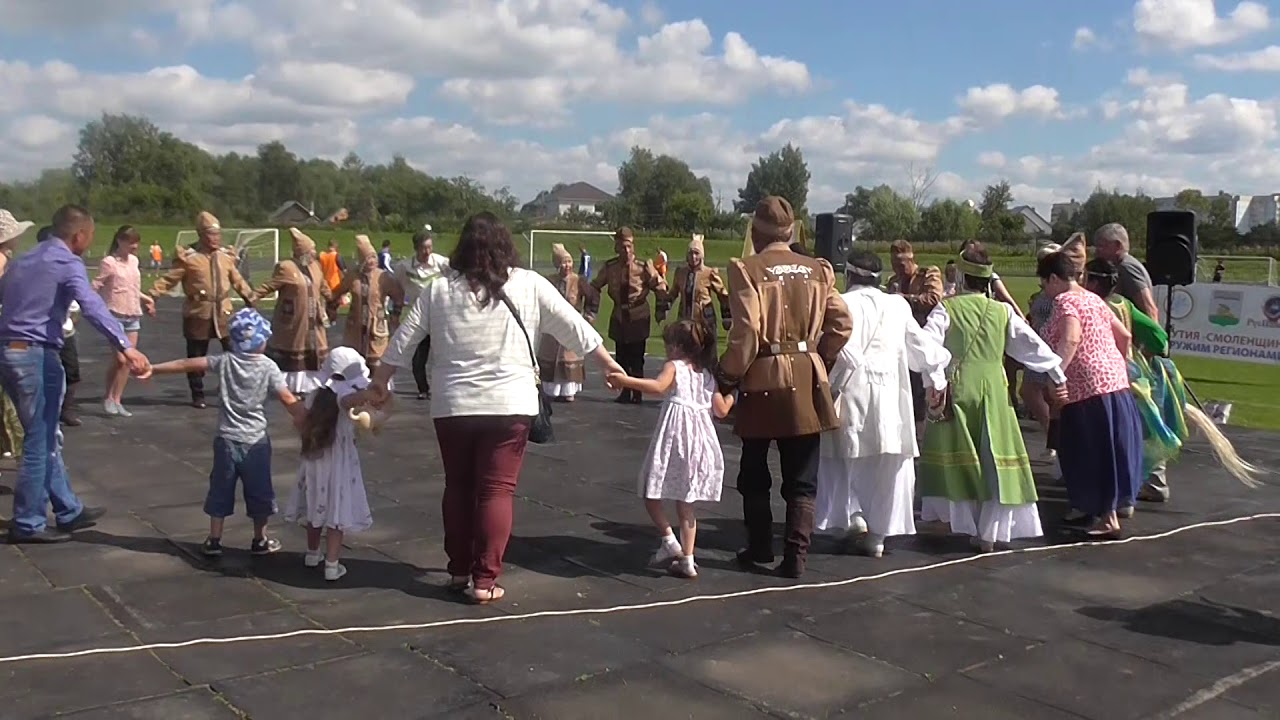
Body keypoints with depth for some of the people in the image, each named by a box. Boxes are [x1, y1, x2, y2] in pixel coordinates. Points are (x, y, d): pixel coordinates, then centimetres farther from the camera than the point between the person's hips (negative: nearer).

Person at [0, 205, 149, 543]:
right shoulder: (68, 264, -10)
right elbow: (92, 307, -28)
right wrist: (125, 346, -40)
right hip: (35, 355, -9)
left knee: (47, 438, 16)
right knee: (40, 443, 1)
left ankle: (69, 510, 25)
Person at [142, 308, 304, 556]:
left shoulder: (225, 361, -4)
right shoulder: (268, 367, -9)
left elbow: (187, 364, -1)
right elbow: (289, 400, -12)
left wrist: (153, 369, 8)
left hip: (227, 440, 2)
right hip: (256, 442, -2)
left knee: (220, 491, 14)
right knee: (259, 493, 12)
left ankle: (214, 540, 19)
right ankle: (260, 540, 19)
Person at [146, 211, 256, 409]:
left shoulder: (226, 256, 7)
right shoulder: (188, 257, -8)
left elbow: (237, 280, 19)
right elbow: (170, 279, -9)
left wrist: (250, 298, 26)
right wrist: (152, 295, -20)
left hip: (223, 313, 3)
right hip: (198, 314, -3)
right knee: (196, 358, 7)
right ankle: (197, 396, 21)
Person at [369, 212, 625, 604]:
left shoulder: (439, 289, 2)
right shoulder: (528, 284, -1)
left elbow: (403, 340, 8)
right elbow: (573, 326, 5)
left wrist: (380, 380, 22)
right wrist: (609, 362, 16)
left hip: (453, 406, 2)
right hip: (509, 404, -2)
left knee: (458, 487, 16)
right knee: (497, 490, 3)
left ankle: (459, 570, 26)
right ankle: (484, 580, 2)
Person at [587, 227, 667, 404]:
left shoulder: (644, 266, -13)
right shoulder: (609, 267, -4)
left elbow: (660, 289, -10)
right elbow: (595, 287, 9)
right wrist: (592, 311, 2)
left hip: (638, 316, -3)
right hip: (619, 315, 3)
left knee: (636, 357, -2)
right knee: (621, 356, 9)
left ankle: (636, 393, 11)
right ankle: (625, 392, 20)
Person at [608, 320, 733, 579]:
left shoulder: (674, 366, -4)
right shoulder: (707, 375, 13)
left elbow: (658, 386, -25)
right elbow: (721, 410, 12)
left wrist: (625, 380, -29)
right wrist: (730, 397, 33)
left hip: (675, 434, -6)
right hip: (699, 439, 6)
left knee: (651, 493, 8)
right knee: (685, 504, 13)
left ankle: (669, 541, -4)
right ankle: (687, 560, 12)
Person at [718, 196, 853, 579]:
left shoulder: (747, 269, -7)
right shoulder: (817, 270, 5)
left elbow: (746, 332, -14)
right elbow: (842, 323, 1)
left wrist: (727, 378, -4)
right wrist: (820, 362, 13)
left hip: (763, 380, -3)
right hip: (807, 381, 3)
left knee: (754, 473, 16)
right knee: (801, 479, 8)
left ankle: (760, 546, 24)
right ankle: (795, 556, 4)